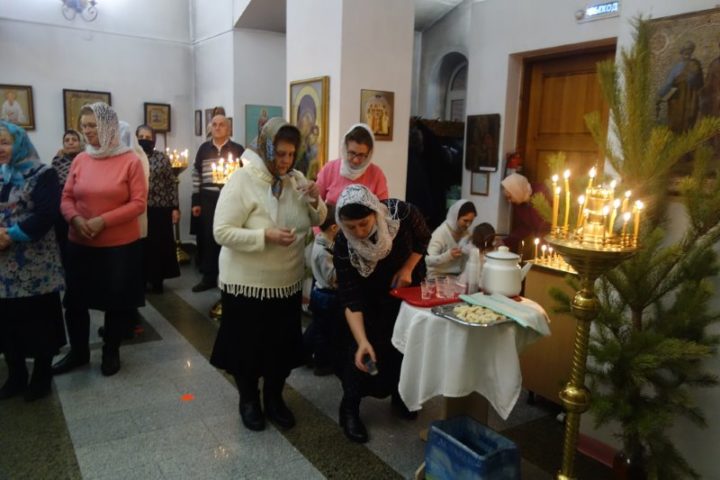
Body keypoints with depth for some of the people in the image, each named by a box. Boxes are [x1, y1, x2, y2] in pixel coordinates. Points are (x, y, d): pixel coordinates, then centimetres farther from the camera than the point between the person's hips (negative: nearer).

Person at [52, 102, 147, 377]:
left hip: (121, 245, -3)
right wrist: (75, 219, -14)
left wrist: (103, 221, -19)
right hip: (80, 244, 4)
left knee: (118, 301, 10)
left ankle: (111, 351, 31)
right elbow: (66, 198, 7)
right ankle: (78, 352, 33)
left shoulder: (130, 160, -8)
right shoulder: (80, 160, 2)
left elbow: (139, 203, -11)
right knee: (75, 300, 13)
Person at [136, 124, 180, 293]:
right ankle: (141, 281, 20)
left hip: (160, 209, 0)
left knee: (160, 245, 5)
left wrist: (175, 208, -3)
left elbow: (172, 184, 2)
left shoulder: (163, 158, 3)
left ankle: (157, 281, 19)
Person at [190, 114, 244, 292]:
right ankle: (209, 277, 17)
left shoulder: (238, 149, 1)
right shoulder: (203, 149, 8)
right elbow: (196, 175, 10)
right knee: (207, 237, 6)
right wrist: (196, 201, 6)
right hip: (208, 198, 2)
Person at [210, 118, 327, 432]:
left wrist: (315, 201, -12)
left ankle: (274, 398, 39)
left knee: (283, 344, 16)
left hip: (288, 282, 5)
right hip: (247, 283, -5)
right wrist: (266, 235, -30)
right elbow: (222, 232, -20)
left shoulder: (296, 179, 1)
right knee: (247, 345, 11)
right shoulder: (243, 180, -16)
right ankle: (248, 400, 36)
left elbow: (317, 221, 9)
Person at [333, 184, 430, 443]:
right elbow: (350, 299, -32)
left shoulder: (402, 213, -33)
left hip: (406, 287, 2)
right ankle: (349, 408, 9)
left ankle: (400, 394, 34)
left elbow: (423, 240, -10)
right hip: (370, 298, -2)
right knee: (363, 348, -10)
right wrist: (362, 341, -40)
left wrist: (407, 269, -21)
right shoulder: (343, 245, -34)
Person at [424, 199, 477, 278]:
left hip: (457, 277, 5)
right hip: (439, 277, -5)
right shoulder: (441, 232, -14)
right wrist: (448, 255, -35)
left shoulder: (466, 234, 4)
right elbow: (428, 260, -21)